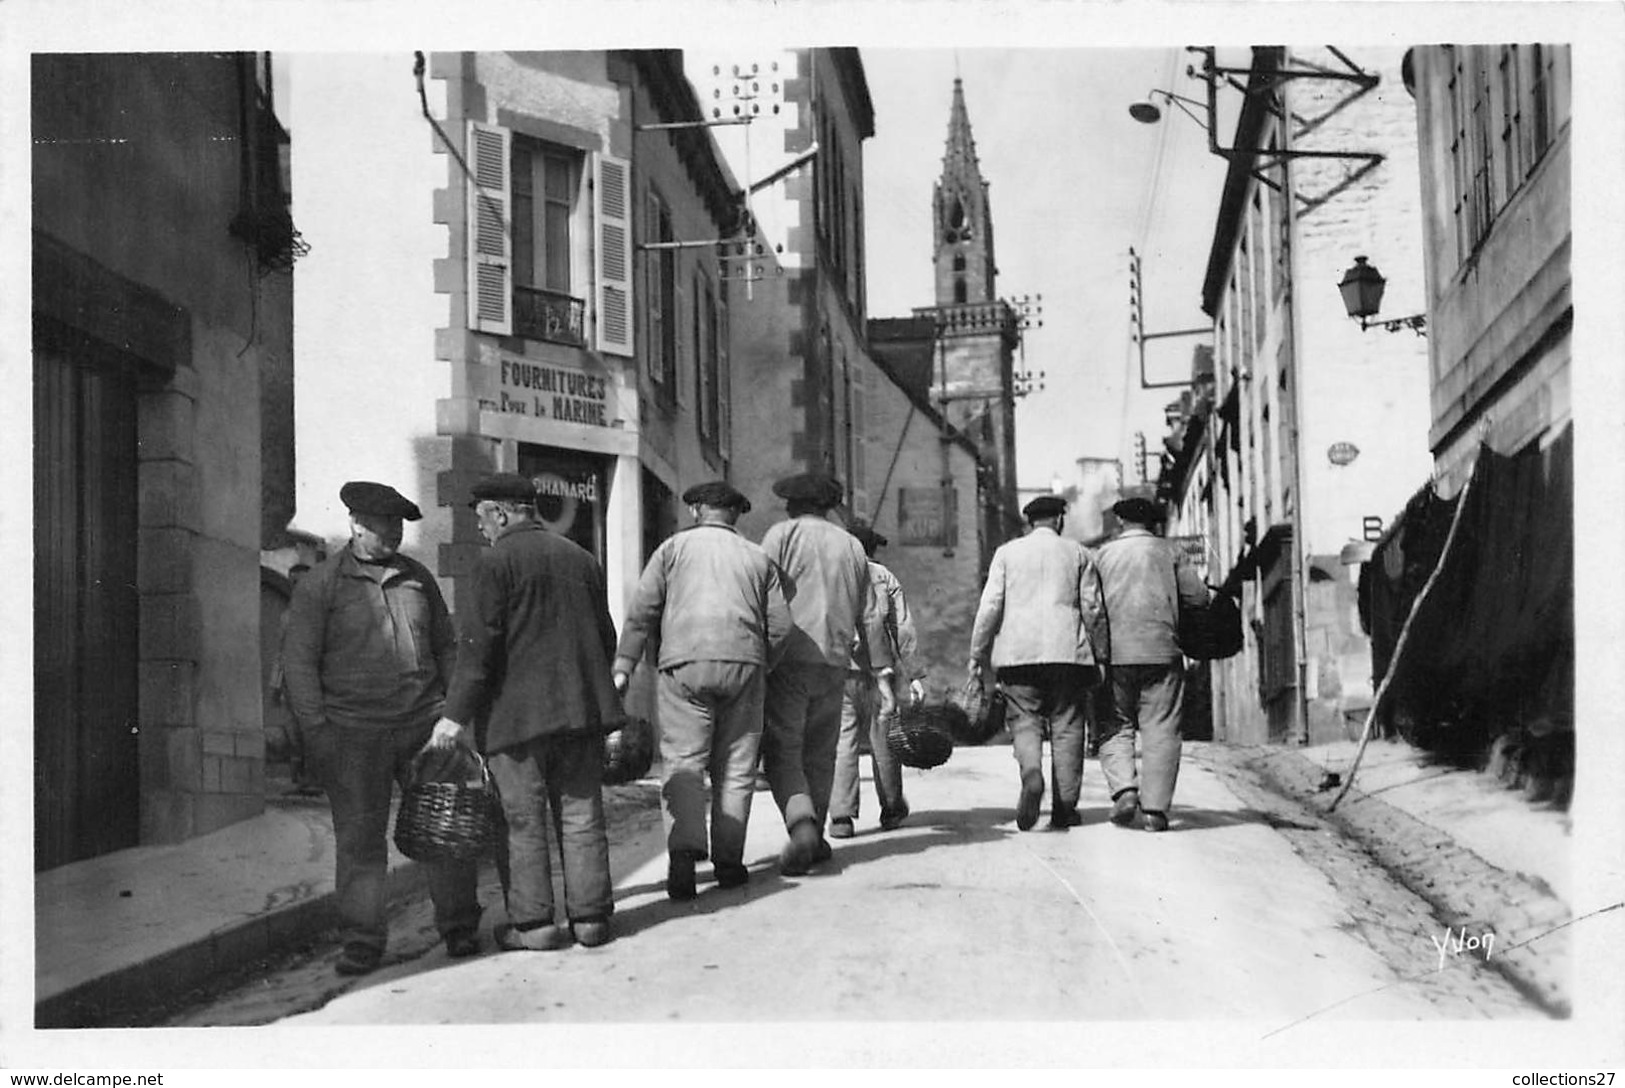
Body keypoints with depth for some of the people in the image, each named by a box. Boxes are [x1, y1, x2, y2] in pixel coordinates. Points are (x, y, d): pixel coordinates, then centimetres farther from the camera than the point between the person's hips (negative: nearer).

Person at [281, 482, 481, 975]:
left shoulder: (417, 577, 14)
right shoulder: (320, 584, 0)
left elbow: (446, 646, 21)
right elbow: (298, 660, -2)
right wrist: (316, 729, -9)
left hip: (426, 721, 3)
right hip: (355, 732, -3)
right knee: (359, 836, 1)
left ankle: (459, 925, 16)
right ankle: (362, 939, 11)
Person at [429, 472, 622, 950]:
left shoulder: (496, 562, -7)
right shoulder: (581, 558, 13)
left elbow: (478, 645, -13)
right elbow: (605, 637, 18)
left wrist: (457, 714, -11)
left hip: (516, 712, -6)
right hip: (581, 709, 6)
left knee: (522, 820, 2)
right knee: (582, 817, 9)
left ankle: (533, 922, 3)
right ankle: (590, 916, 12)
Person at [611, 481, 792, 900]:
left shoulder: (674, 547, 12)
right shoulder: (758, 558, 18)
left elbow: (642, 611, 2)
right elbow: (780, 626, 11)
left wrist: (623, 666, 2)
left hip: (685, 664, -2)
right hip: (744, 663, 2)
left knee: (683, 762, -5)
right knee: (735, 767, 8)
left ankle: (683, 851, -22)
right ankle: (728, 860, 9)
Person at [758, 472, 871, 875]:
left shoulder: (782, 535, 1)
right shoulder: (852, 546, 15)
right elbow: (865, 615, 16)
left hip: (789, 657, -4)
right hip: (834, 660, 4)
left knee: (781, 751, -3)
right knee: (819, 754, 13)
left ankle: (801, 823, -24)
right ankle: (815, 840, 16)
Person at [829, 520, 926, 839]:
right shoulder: (885, 579, 7)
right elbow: (904, 630, 2)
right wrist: (915, 674, 2)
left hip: (838, 670, 0)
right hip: (880, 669, 0)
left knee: (843, 742, 0)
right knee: (882, 740, 12)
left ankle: (841, 816, -8)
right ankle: (891, 809, 25)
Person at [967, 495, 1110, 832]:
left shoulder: (1007, 552, 9)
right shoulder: (1078, 554, 10)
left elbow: (990, 606, 2)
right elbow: (1093, 609, 7)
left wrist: (978, 654, 8)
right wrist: (1101, 656, 14)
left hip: (1018, 652, 0)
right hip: (1068, 652, 0)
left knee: (1025, 721, 2)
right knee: (1066, 726, 5)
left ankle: (1031, 774, -28)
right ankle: (1064, 807, 5)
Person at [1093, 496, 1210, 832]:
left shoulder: (1103, 553, 8)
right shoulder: (1167, 552, 7)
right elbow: (1199, 596, 3)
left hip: (1115, 652, 0)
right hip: (1161, 650, 0)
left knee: (1114, 726, 9)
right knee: (1160, 729, 2)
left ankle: (1123, 787, -13)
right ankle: (1155, 808, -4)